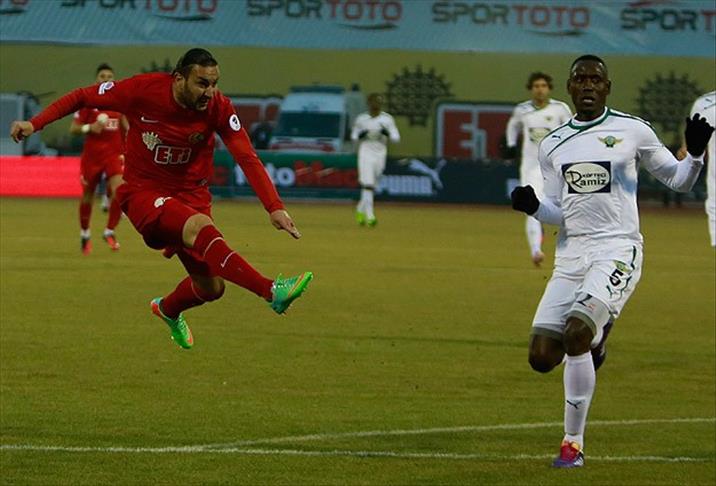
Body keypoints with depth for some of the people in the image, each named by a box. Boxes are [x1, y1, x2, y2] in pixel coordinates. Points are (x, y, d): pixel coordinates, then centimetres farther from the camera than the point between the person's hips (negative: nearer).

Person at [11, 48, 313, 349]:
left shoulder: (218, 107, -14)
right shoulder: (143, 90, -18)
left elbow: (248, 158, -18)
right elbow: (82, 97, -6)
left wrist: (274, 208, -29)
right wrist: (35, 124, -12)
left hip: (191, 195, 4)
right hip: (143, 192, -4)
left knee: (210, 288, 1)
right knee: (201, 228, -34)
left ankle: (168, 309, 38)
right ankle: (273, 292, -46)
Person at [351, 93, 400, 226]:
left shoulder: (387, 119, 1)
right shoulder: (361, 119, 2)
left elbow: (396, 138, 0)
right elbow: (354, 137, 12)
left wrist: (387, 133, -20)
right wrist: (360, 136, -11)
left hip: (380, 155, 2)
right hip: (365, 154, -2)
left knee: (371, 185, 12)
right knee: (367, 184, -15)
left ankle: (360, 209, 34)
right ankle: (369, 215, -17)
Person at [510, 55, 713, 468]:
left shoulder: (632, 131, 2)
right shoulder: (553, 145, 13)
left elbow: (678, 181, 8)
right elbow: (559, 213, 14)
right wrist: (533, 207, -7)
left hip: (618, 249, -5)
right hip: (571, 255, 5)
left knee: (576, 337, -25)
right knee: (542, 356, -6)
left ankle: (574, 444, -11)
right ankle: (594, 339, 30)